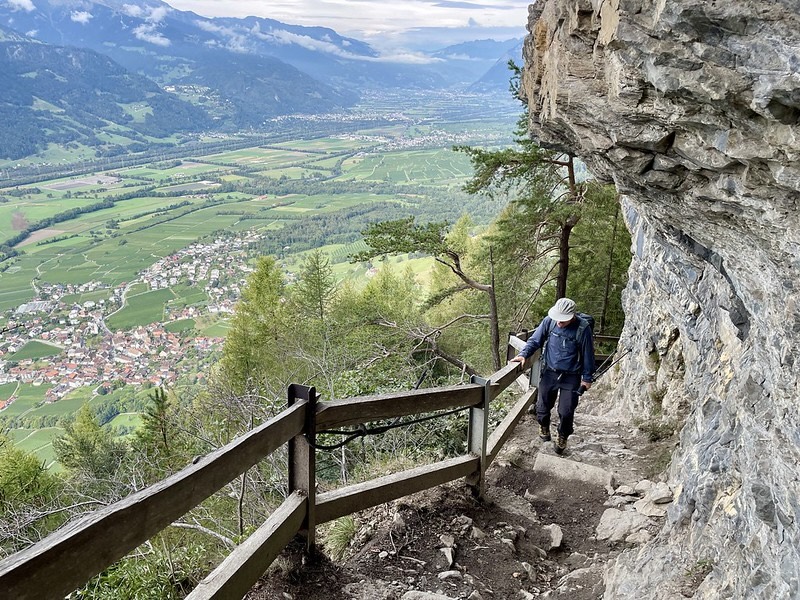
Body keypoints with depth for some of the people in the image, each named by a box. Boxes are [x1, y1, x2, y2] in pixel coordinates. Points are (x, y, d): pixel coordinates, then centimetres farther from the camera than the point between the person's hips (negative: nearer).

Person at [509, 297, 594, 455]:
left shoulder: (582, 328, -18)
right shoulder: (549, 321, -12)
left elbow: (588, 354, -7)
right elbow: (535, 340, -1)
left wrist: (587, 378, -1)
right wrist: (523, 354, -17)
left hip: (571, 377, -3)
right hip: (549, 373, 3)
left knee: (566, 412, 2)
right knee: (543, 406, 15)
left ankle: (562, 439, 28)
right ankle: (544, 427, 45)